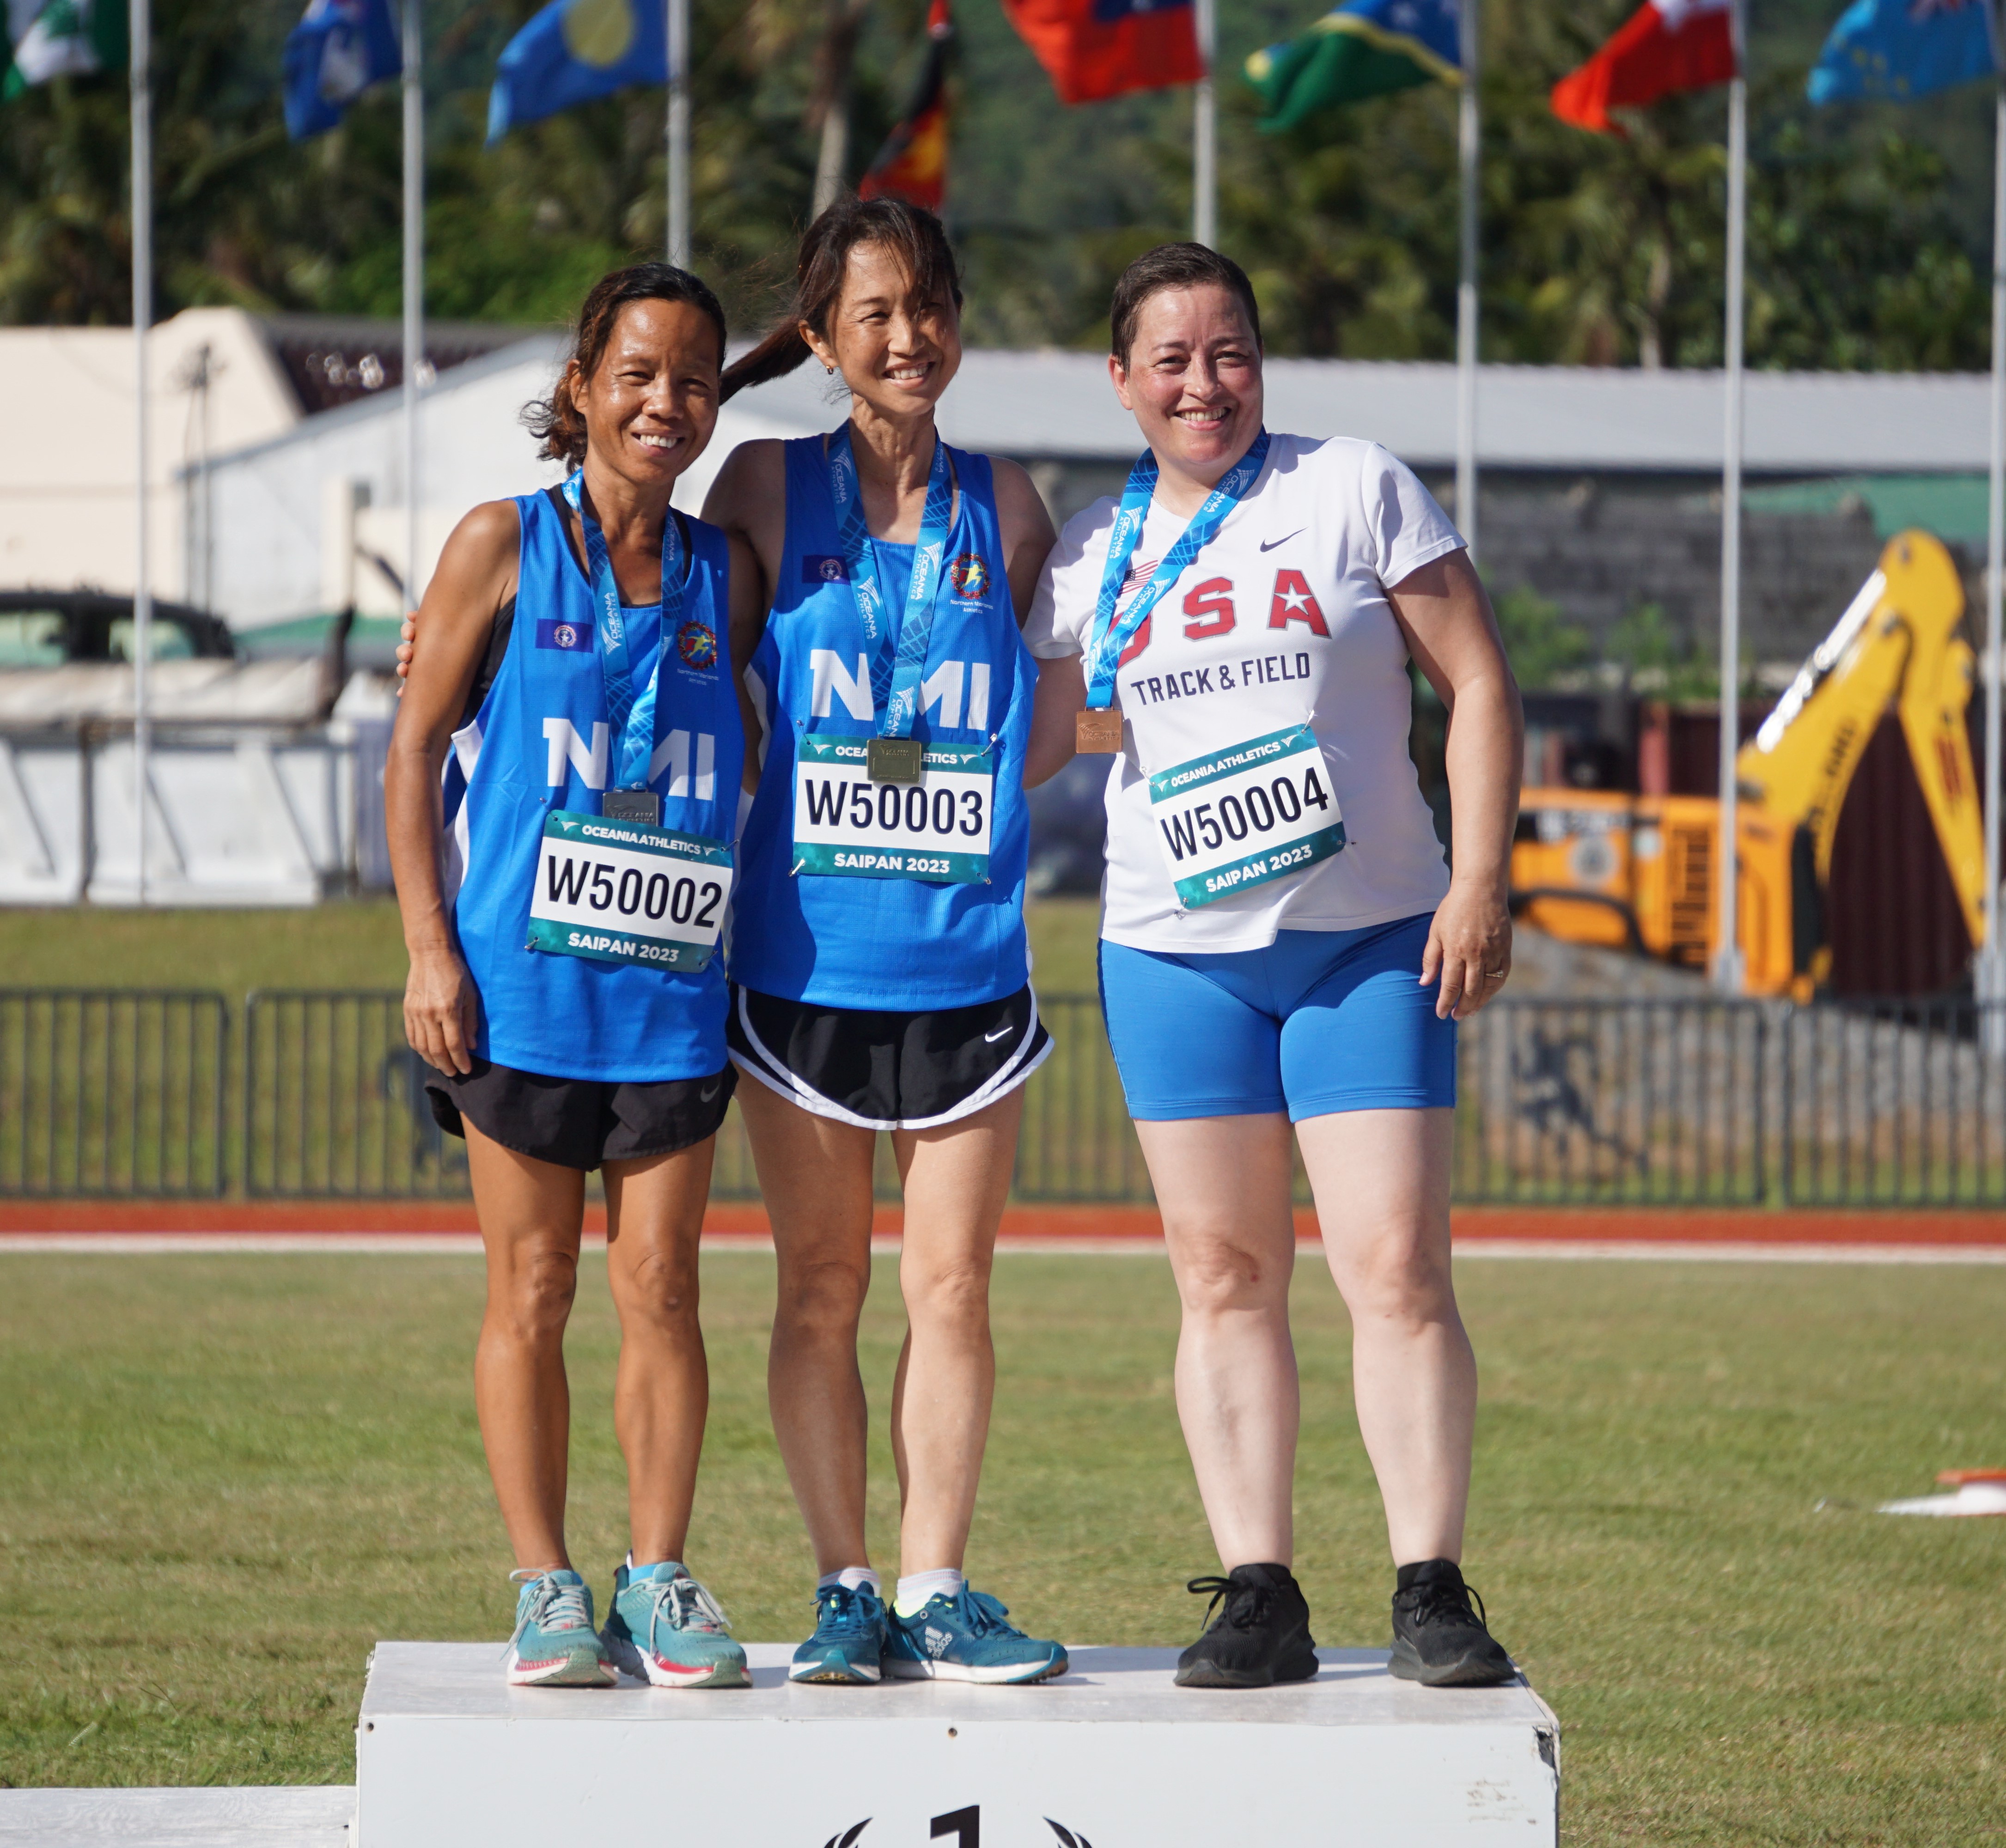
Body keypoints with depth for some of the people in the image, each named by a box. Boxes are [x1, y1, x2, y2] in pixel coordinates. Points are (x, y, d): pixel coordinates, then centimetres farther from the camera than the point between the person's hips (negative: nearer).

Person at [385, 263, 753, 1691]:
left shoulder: (722, 575, 9)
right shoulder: (506, 544, 1)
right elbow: (418, 746, 1)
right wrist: (430, 948, -5)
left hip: (672, 984, 2)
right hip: (519, 976, -2)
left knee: (661, 1283, 1)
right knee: (533, 1288, 2)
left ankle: (661, 1582, 9)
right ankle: (548, 1591, 8)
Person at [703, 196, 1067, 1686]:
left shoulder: (1003, 507, 6)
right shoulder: (769, 491, 1)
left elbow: (1062, 709, 16)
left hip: (967, 962, 1)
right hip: (804, 957, -1)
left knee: (951, 1286, 1)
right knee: (822, 1289, 4)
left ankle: (936, 1589, 6)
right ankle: (845, 1589, 10)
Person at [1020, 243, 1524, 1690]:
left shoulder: (1356, 491, 0)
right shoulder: (1094, 555, 9)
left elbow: (1478, 683, -1)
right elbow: (1034, 736, 20)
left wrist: (1479, 881, -8)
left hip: (1369, 941, -3)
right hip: (1177, 955, 3)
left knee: (1400, 1270, -9)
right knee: (1224, 1276, 2)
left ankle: (1433, 1594, -6)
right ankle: (1258, 1597, 5)